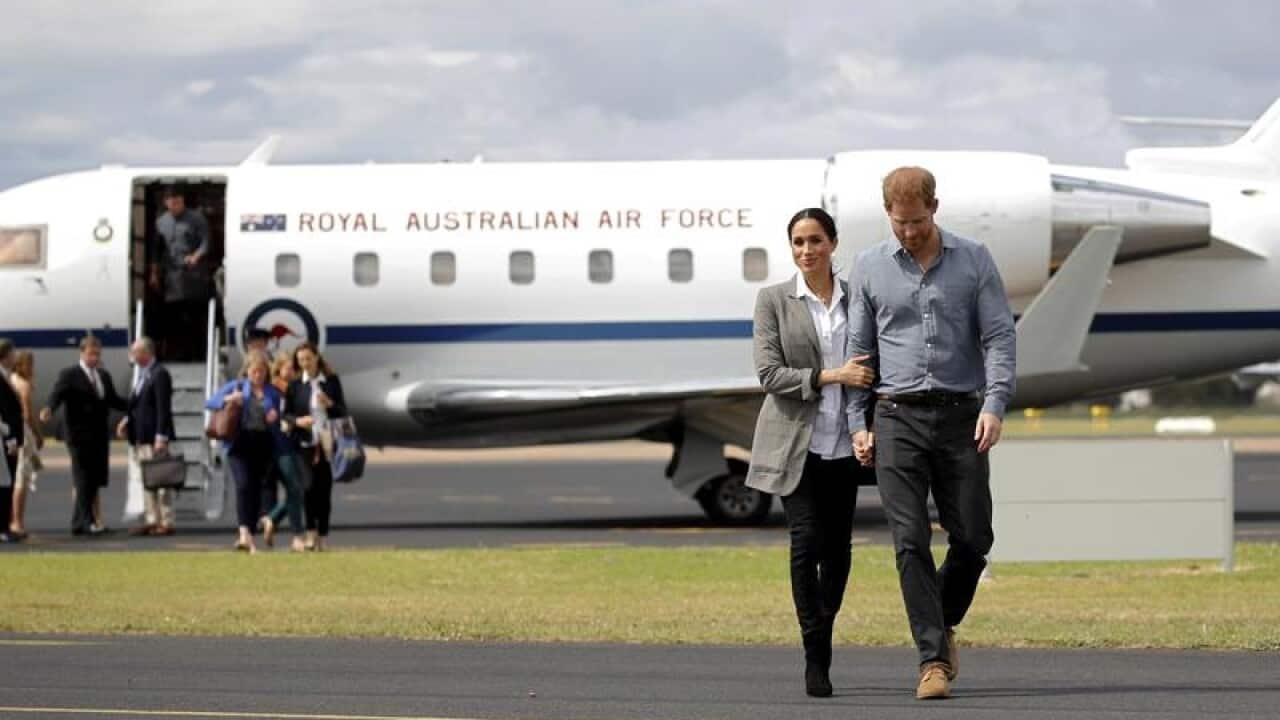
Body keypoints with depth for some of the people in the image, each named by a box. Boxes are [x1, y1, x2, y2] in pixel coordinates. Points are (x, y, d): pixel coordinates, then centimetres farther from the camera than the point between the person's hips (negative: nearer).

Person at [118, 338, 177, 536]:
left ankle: (167, 522, -1)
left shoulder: (160, 374, -14)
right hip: (141, 437, 10)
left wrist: (161, 438, -22)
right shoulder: (142, 374, 15)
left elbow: (163, 408, -18)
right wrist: (127, 420, 8)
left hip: (154, 437, -10)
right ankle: (152, 520, 19)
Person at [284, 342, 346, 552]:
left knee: (324, 488, 1)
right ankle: (311, 532, -8)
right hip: (304, 442, -1)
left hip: (326, 442, 1)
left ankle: (323, 535, 9)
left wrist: (330, 404, -13)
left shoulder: (332, 381, 6)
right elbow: (287, 414, 5)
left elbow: (343, 411, 7)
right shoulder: (295, 385, 5)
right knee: (309, 485, -12)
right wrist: (298, 421, -15)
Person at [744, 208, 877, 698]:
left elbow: (869, 368, 14)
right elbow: (769, 373, -7)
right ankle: (816, 658, -7)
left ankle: (821, 636, 24)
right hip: (794, 442, -3)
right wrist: (829, 377, -18)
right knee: (807, 542, -12)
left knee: (837, 548, 5)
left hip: (842, 444, 3)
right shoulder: (774, 301, 0)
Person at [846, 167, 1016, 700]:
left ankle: (943, 624, 26)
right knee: (911, 541, -9)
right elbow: (859, 350, 11)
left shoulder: (974, 261, 5)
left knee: (973, 538, 0)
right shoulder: (869, 268, 8)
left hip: (961, 417, 0)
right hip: (898, 418, 0)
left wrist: (994, 403, -13)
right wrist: (857, 423, 4)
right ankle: (933, 658, -9)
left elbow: (999, 337, 1)